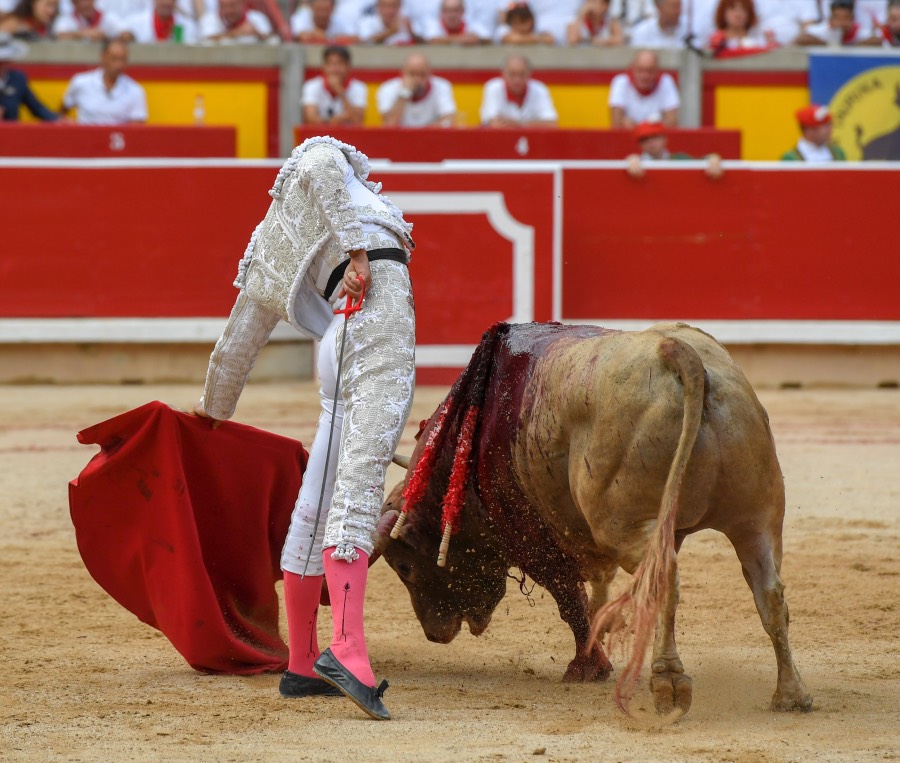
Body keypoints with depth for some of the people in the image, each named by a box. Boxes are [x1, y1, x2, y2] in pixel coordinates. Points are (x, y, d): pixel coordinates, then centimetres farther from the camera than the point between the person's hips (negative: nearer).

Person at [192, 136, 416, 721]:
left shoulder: (273, 253, 33)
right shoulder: (322, 155, 20)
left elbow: (236, 343, 39)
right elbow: (321, 168, -6)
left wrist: (215, 407, 54)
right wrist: (355, 245, -15)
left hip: (340, 349, 7)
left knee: (319, 506, 12)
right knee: (359, 481, -20)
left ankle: (302, 664, 17)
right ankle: (347, 649, -33)